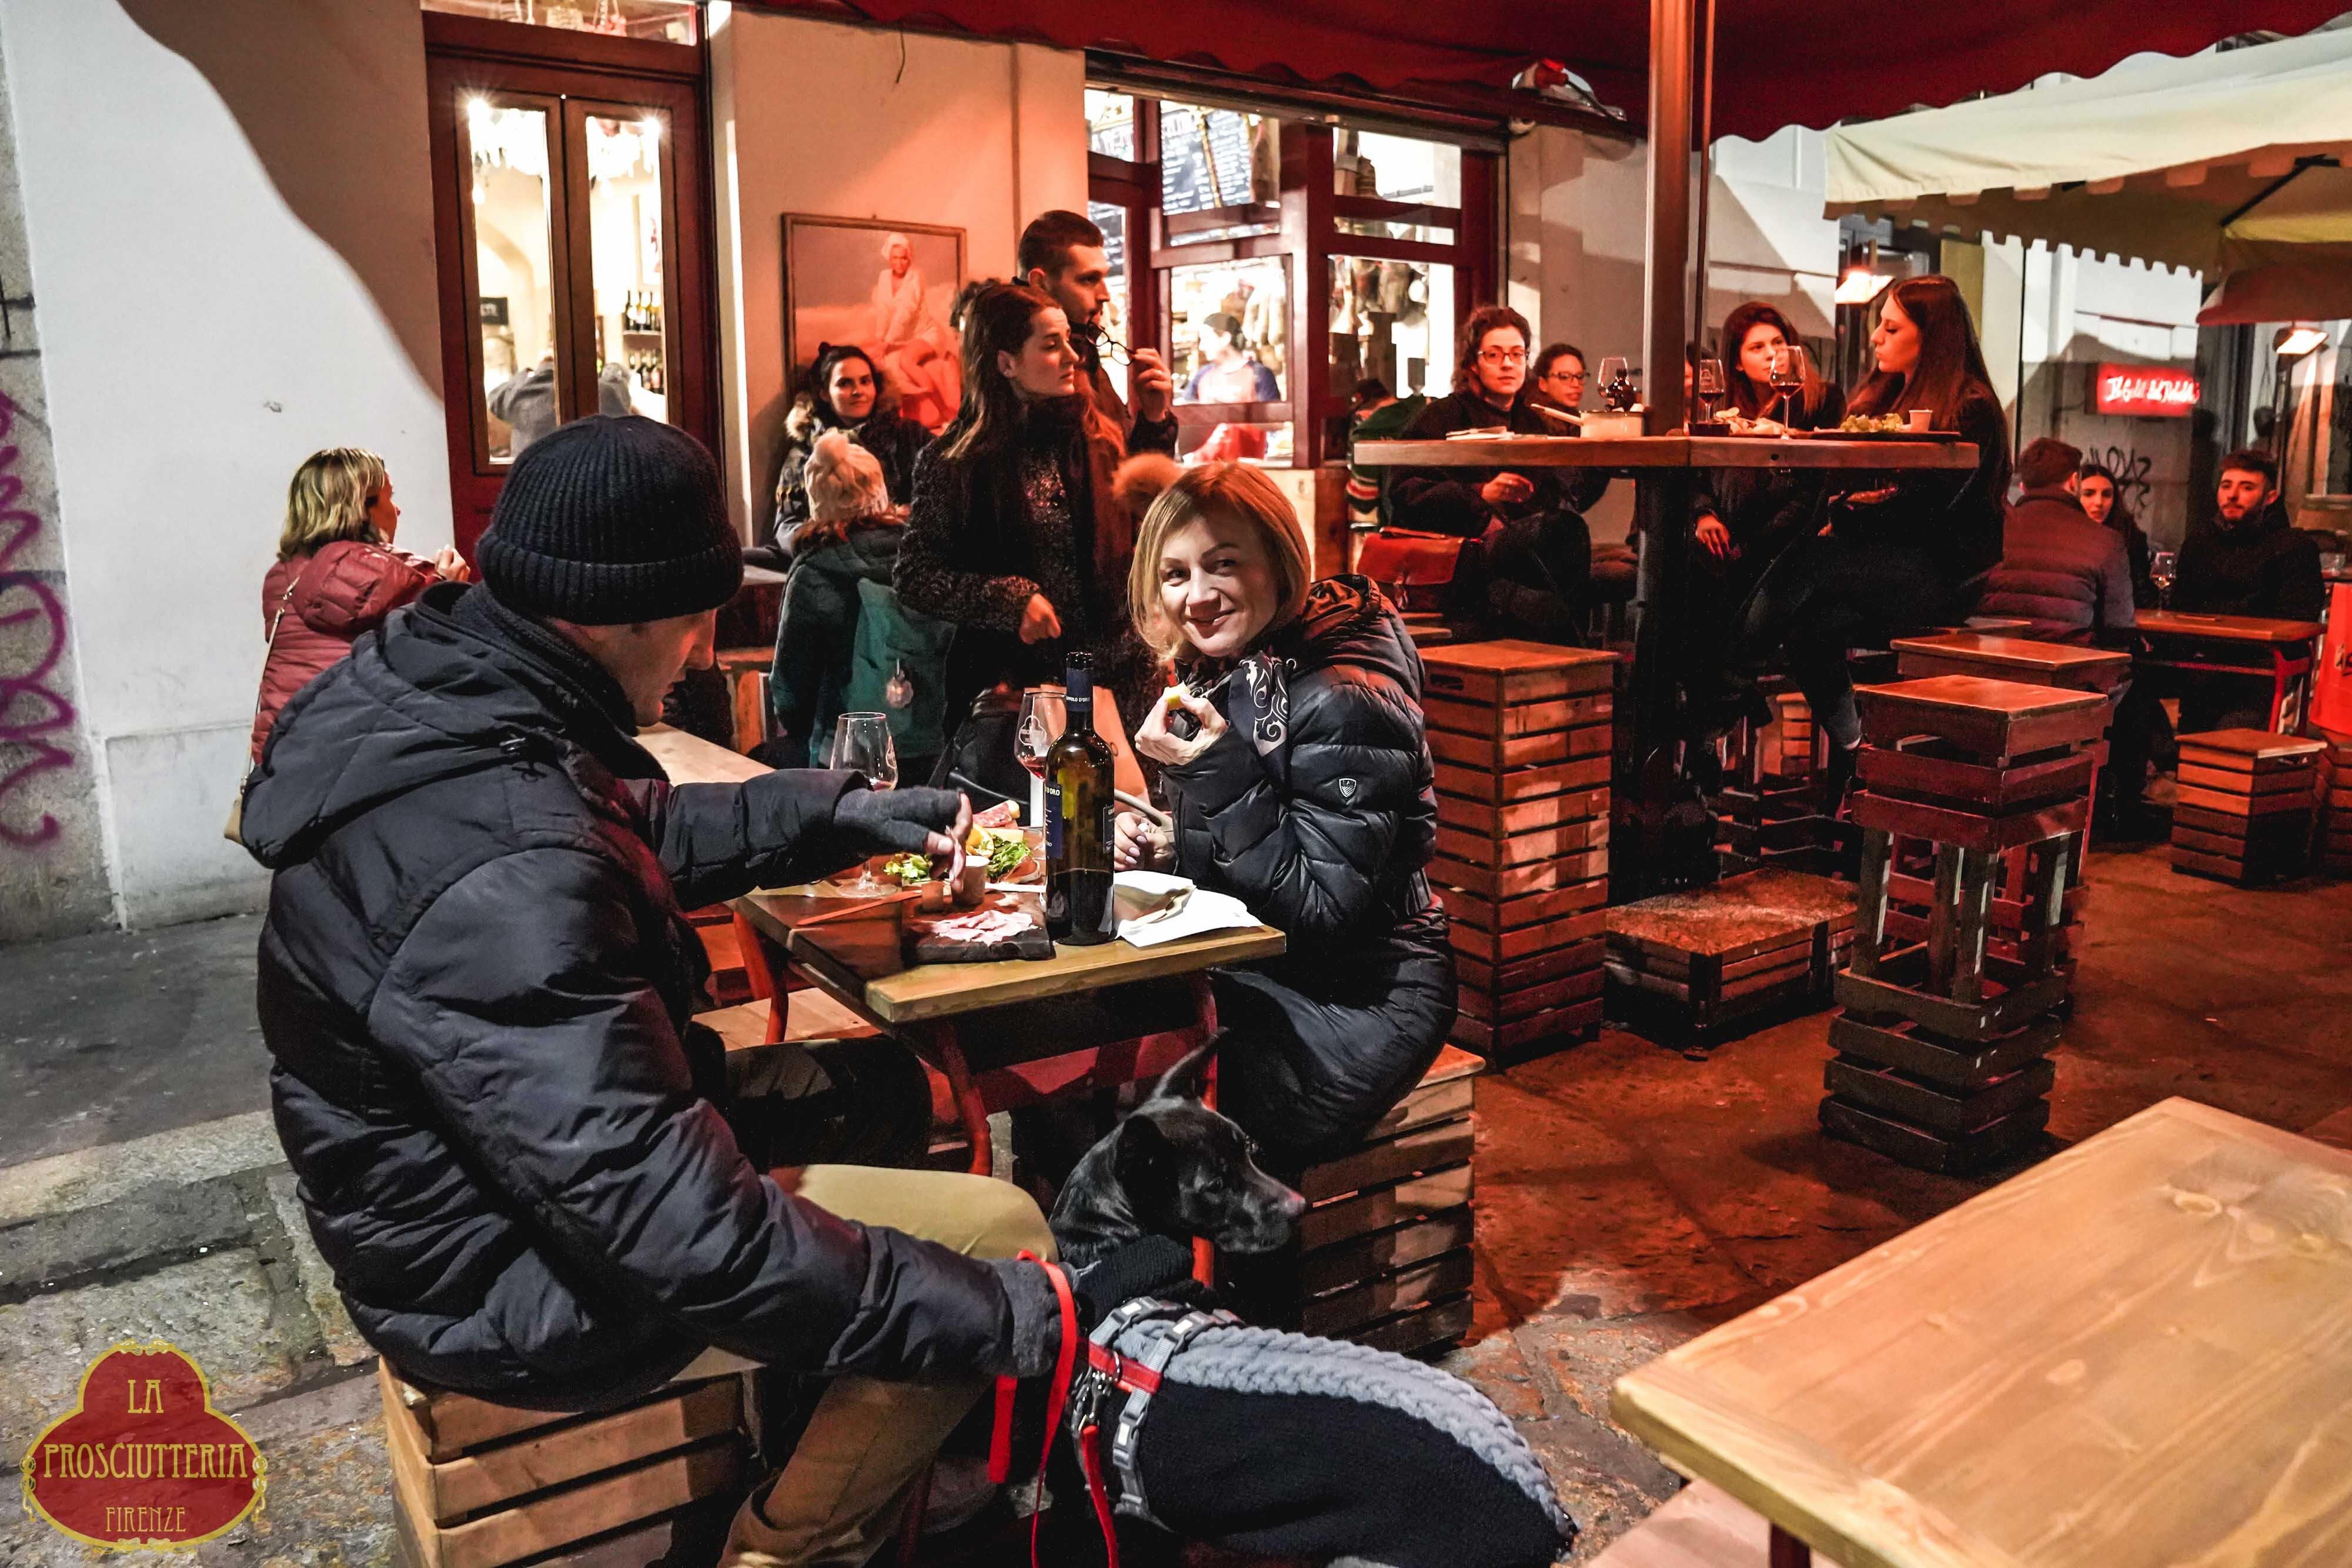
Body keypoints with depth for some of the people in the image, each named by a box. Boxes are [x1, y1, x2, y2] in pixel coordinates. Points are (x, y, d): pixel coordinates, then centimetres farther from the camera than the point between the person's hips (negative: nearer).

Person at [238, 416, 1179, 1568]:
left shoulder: (431, 684, -5)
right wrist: (994, 1314, -26)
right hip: (515, 1282, -9)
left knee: (880, 1089, 19)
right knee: (1002, 1233, -7)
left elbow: (644, 832, 14)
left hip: (510, 1168, 10)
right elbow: (683, 1234, -34)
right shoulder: (500, 878, -36)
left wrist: (851, 813, 8)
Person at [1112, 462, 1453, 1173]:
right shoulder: (1220, 675, 5)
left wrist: (1222, 770, -27)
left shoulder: (1345, 700, -21)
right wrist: (1163, 854, -4)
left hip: (1356, 1002, -8)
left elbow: (1319, 910, -23)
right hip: (1251, 979, 8)